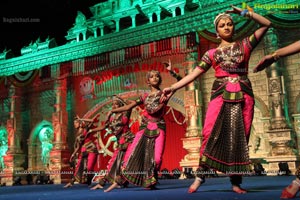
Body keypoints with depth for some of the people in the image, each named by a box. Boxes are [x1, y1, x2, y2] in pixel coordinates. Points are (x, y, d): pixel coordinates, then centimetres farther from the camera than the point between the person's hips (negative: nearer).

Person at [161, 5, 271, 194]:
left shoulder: (244, 45, 14)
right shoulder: (212, 53, 12)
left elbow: (266, 24, 13)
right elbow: (194, 74, 6)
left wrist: (243, 12, 8)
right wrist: (173, 87, -4)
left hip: (243, 96, 1)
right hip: (220, 96, 0)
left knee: (240, 138, -1)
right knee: (211, 133, -13)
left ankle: (236, 181, 4)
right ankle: (200, 175, -6)